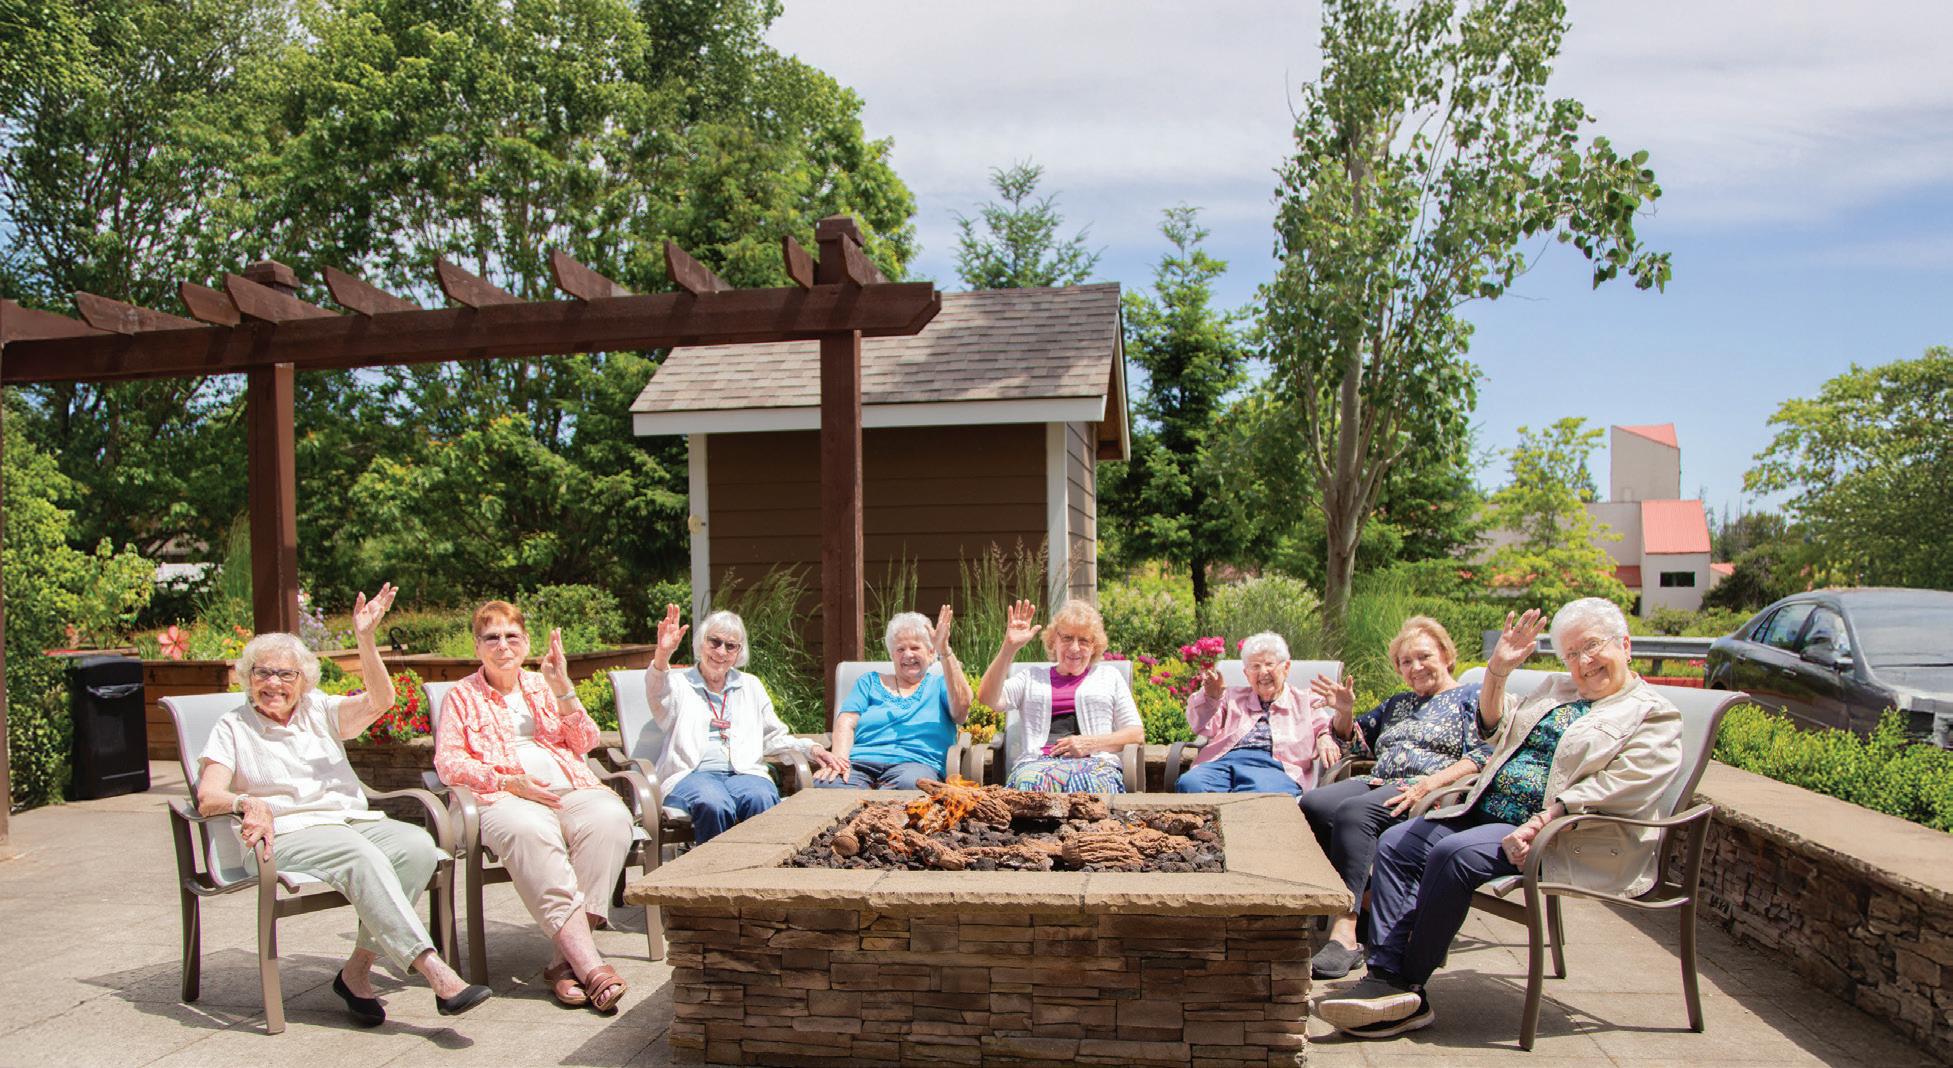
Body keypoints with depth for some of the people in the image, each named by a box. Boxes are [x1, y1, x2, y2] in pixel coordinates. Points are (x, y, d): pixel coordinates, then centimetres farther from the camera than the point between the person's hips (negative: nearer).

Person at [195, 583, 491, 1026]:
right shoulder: (233, 728, 14)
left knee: (417, 844, -28)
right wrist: (248, 803, -25)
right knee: (361, 856, -35)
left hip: (353, 820, 4)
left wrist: (365, 641, -12)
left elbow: (379, 700, 1)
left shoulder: (321, 712, 21)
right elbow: (207, 798, -1)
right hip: (288, 834, -4)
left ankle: (357, 971, -23)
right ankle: (434, 972, -43)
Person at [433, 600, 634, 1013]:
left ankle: (566, 961, -34)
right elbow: (447, 762, 5)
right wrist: (507, 781, -10)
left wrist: (562, 689, 3)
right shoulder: (462, 696, 19)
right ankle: (591, 966, -44)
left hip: (571, 789, 3)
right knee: (528, 832, -40)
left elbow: (585, 743, 15)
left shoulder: (542, 686, 26)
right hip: (504, 797, -3)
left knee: (610, 819, -33)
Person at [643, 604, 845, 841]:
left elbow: (773, 738, 24)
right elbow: (658, 696, -11)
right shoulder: (680, 685, 14)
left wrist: (811, 749, 5)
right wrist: (662, 655, -31)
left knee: (762, 800, -34)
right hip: (692, 774, -2)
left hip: (745, 772, 3)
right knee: (715, 805, -38)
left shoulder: (750, 686, 25)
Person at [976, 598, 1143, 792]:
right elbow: (987, 698, 7)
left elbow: (1137, 734, 17)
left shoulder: (1109, 676, 25)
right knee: (1030, 782, -40)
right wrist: (1009, 647, -1)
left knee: (1084, 783, -41)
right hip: (1037, 762, 0)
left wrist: (1091, 743, -2)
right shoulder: (1032, 679, 25)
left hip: (1095, 763, 0)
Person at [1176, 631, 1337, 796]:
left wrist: (1325, 738, -11)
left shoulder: (1305, 703, 28)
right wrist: (1211, 696, -2)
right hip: (1223, 761, 2)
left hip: (1273, 766, -2)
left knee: (1262, 791, -41)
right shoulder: (1232, 697, 31)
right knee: (1189, 783, -34)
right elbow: (1201, 726, 19)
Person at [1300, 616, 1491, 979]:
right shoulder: (1398, 704, 30)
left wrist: (1428, 785, -19)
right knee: (1309, 804, -24)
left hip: (1431, 795, -7)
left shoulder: (1472, 697, 10)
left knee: (1352, 811, -35)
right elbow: (1353, 738, 34)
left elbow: (1482, 757, -5)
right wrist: (1344, 711, 11)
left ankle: (1344, 935, -40)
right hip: (1377, 784, 7)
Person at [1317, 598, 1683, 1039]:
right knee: (1395, 845, -10)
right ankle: (1387, 976, -19)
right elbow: (1496, 729, 20)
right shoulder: (1558, 689, 24)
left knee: (1455, 854, -30)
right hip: (1487, 813, 8)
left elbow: (1617, 788, -14)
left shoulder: (1655, 716, 0)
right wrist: (1497, 671, 3)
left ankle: (1410, 987, -19)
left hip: (1563, 838, -8)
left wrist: (1541, 824, -25)